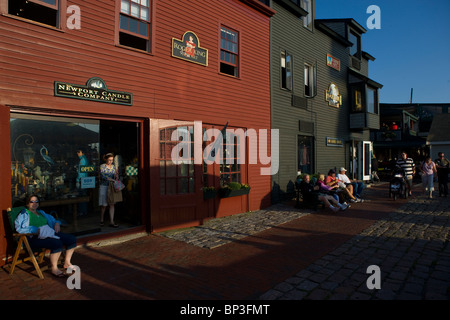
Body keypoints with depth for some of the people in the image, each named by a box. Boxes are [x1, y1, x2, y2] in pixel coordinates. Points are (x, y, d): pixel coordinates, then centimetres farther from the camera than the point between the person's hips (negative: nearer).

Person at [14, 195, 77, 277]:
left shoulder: (41, 212, 25)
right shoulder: (24, 214, 3)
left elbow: (51, 219, 35)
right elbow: (20, 228, -13)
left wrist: (57, 223, 9)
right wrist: (37, 231, -24)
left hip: (50, 233, 8)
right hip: (35, 238, -8)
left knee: (72, 239, -6)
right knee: (57, 243, -35)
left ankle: (67, 263, 9)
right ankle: (54, 269, -18)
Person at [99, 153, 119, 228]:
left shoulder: (113, 167, 12)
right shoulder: (102, 166, -4)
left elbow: (115, 176, 10)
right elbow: (102, 176, -17)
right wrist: (111, 179, -29)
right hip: (104, 187, -4)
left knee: (112, 204, 0)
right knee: (103, 205, 2)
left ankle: (111, 222, 2)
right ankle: (102, 220, 21)